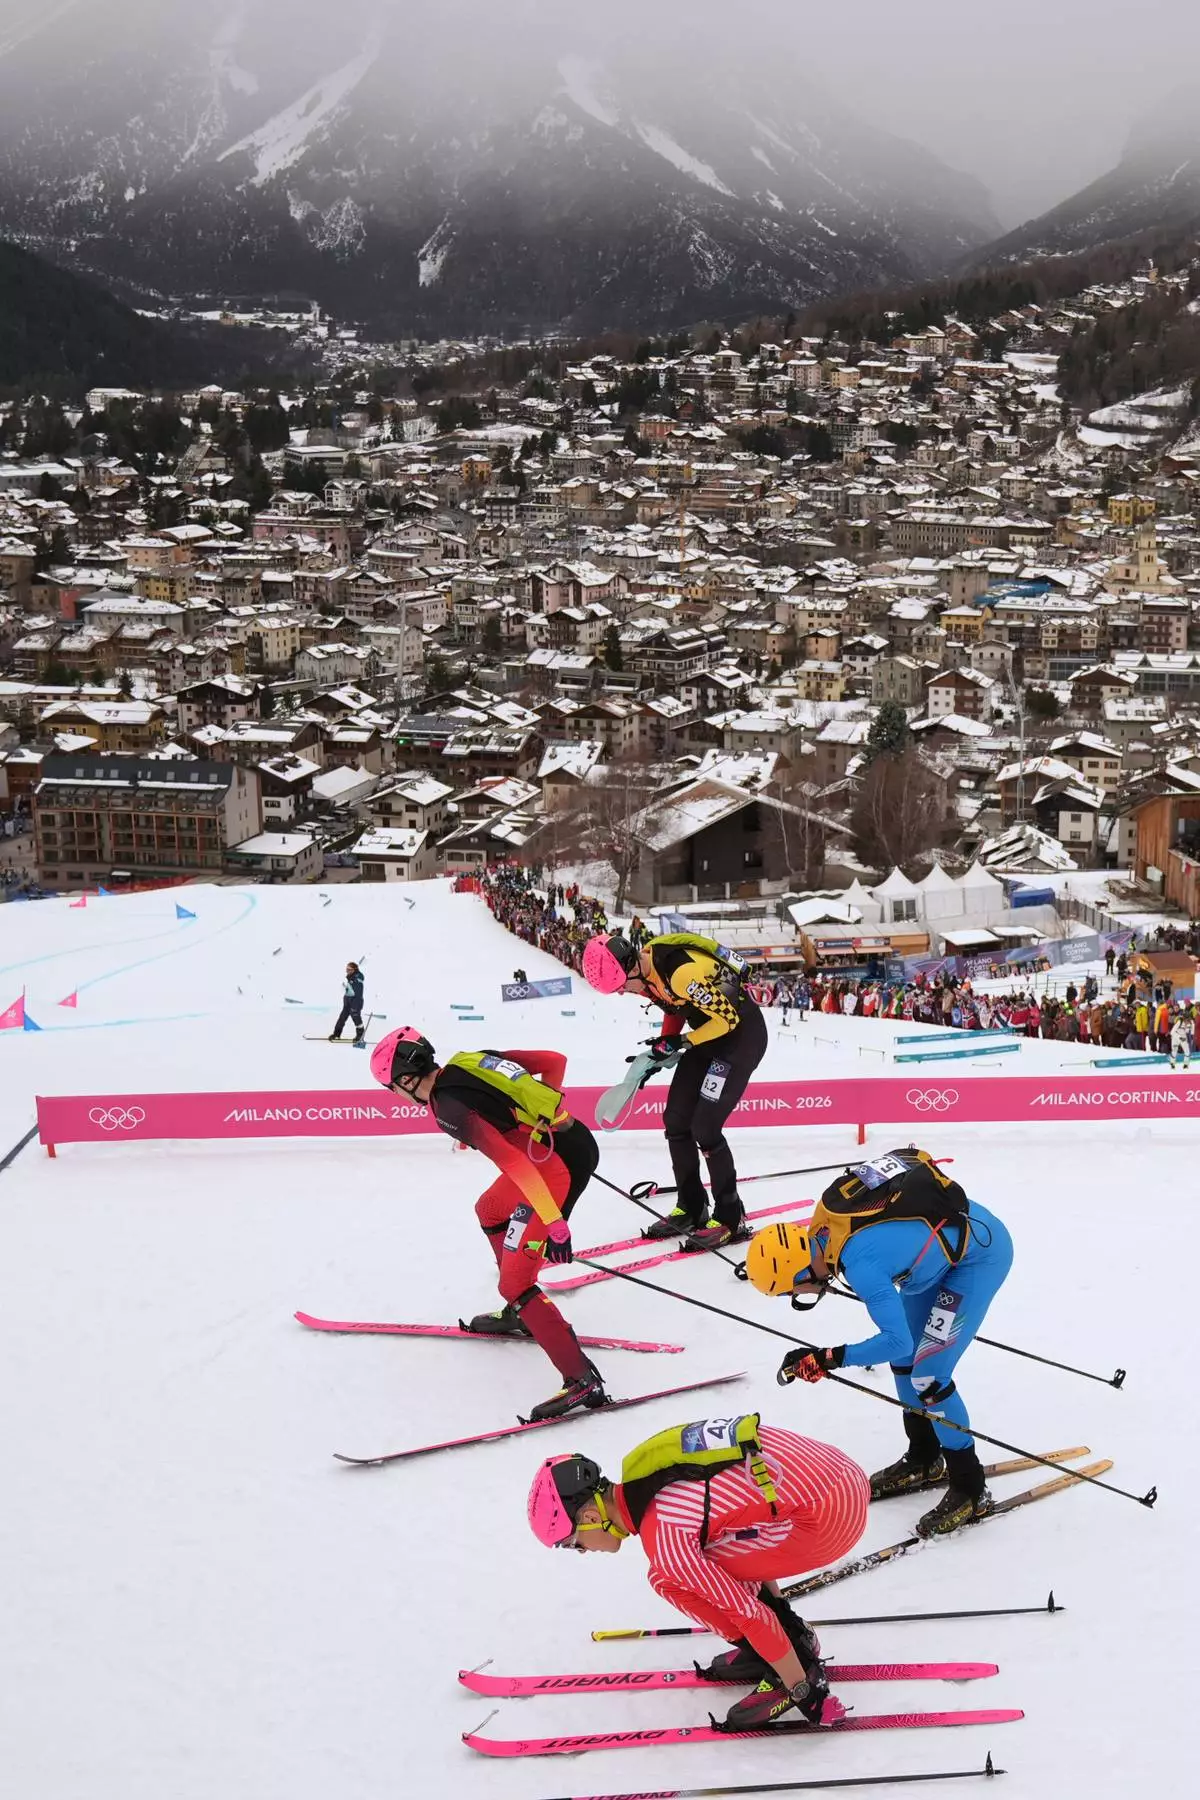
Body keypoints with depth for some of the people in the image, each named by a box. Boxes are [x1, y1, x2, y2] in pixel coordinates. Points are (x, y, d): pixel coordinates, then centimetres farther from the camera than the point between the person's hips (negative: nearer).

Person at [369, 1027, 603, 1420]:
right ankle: (520, 1315, 42)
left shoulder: (449, 1107, -17)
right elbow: (554, 1060, 13)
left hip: (555, 1169, -10)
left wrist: (552, 1221, -26)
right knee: (489, 1210, 32)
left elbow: (512, 1162, -25)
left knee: (514, 1283, -5)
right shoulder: (469, 1060, 7)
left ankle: (582, 1380, -7)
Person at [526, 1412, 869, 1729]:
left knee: (670, 1580, -1)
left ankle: (793, 1677, 6)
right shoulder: (645, 1468, 10)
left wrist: (803, 1691, -2)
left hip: (826, 1520, -9)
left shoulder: (662, 1535, -14)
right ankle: (791, 1634, 27)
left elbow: (747, 1610, -11)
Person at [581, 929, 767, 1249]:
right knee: (676, 1121, 8)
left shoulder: (683, 971, -33)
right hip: (708, 1034, 9)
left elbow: (727, 1018, -25)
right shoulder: (644, 968, -5)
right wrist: (661, 1048, 2)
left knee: (704, 1128, -12)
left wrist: (681, 1043, -18)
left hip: (742, 1034, -9)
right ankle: (691, 1209, 21)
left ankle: (731, 1218, 2)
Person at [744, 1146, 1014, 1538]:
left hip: (981, 1252, -10)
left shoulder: (859, 1263, -33)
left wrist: (829, 1359, -27)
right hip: (949, 1237, 10)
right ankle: (923, 1460, 31)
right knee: (904, 1359, 14)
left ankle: (969, 1488, 1)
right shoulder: (825, 1217, -10)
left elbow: (895, 1341, -32)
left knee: (927, 1374, -11)